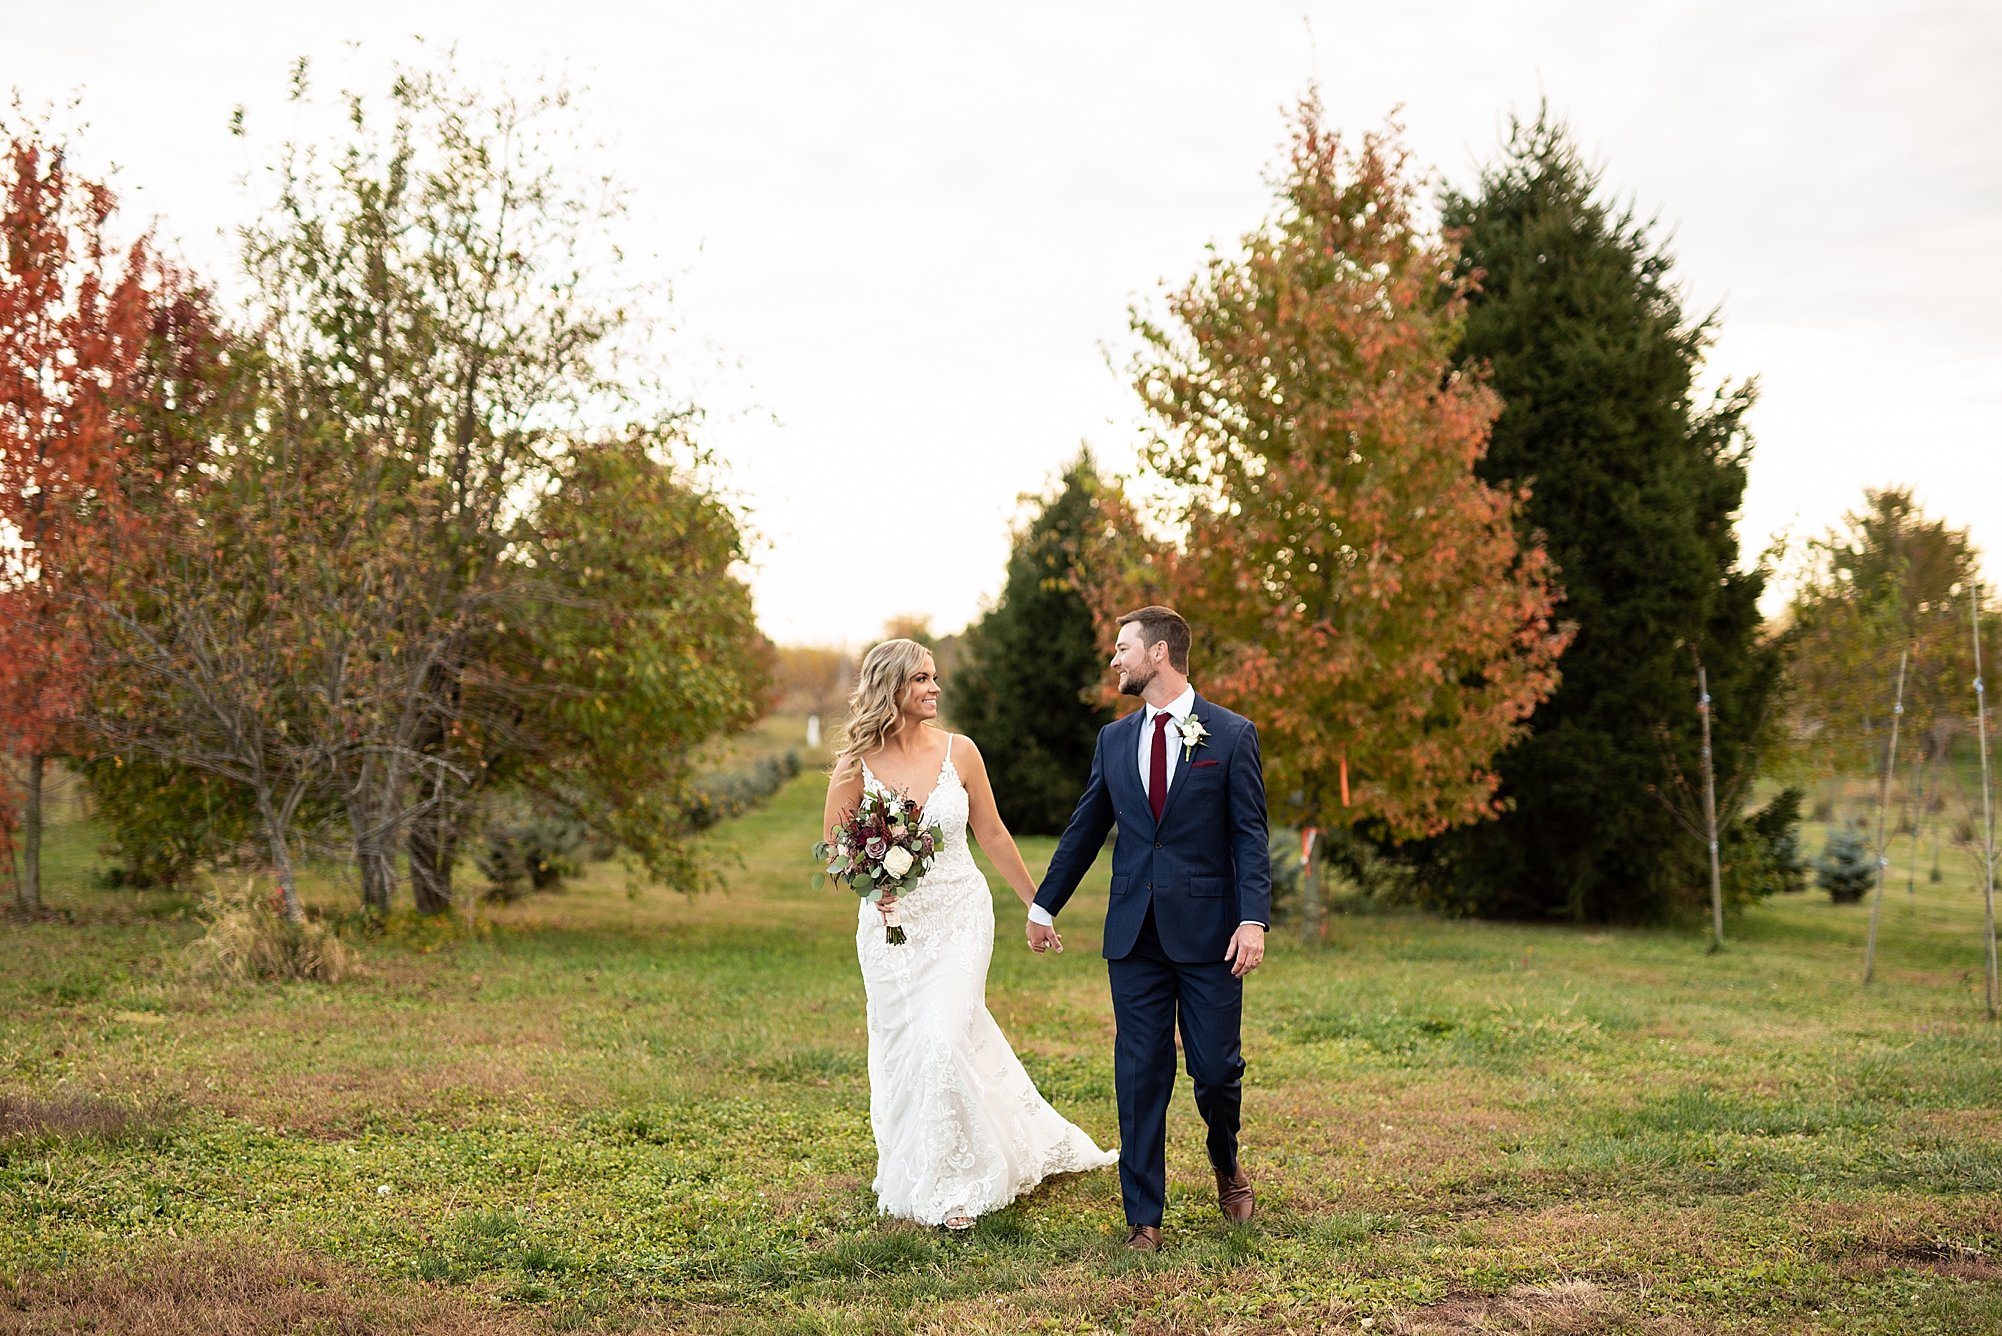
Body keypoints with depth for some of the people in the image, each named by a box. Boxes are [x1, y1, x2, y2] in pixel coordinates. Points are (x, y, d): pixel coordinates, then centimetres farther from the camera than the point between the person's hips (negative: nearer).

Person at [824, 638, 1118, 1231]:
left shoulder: (958, 752, -3)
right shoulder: (855, 767, -6)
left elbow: (992, 835, 8)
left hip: (961, 917, -1)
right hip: (893, 923, 1)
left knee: (944, 1041, -13)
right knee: (902, 1052, 7)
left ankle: (954, 1187, 2)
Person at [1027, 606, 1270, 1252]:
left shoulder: (1231, 735, -1)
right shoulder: (1114, 739, 11)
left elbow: (1250, 835, -4)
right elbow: (1085, 829, 18)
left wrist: (1254, 918, -15)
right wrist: (1044, 905, 21)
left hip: (1208, 930, -3)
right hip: (1134, 932, 3)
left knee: (1216, 1069, 2)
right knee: (1140, 1077, 3)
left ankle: (1226, 1163, 34)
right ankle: (1144, 1217, 12)